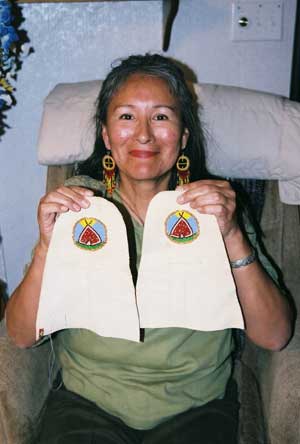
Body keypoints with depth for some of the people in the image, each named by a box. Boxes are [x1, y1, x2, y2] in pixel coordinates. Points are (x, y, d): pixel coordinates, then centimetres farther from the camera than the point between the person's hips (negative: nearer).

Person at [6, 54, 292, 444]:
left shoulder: (215, 206, -4)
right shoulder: (77, 201, -3)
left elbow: (275, 337, -11)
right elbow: (23, 335, -7)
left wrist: (233, 237, -24)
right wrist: (48, 247, -23)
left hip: (194, 406, 1)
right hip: (87, 402, 0)